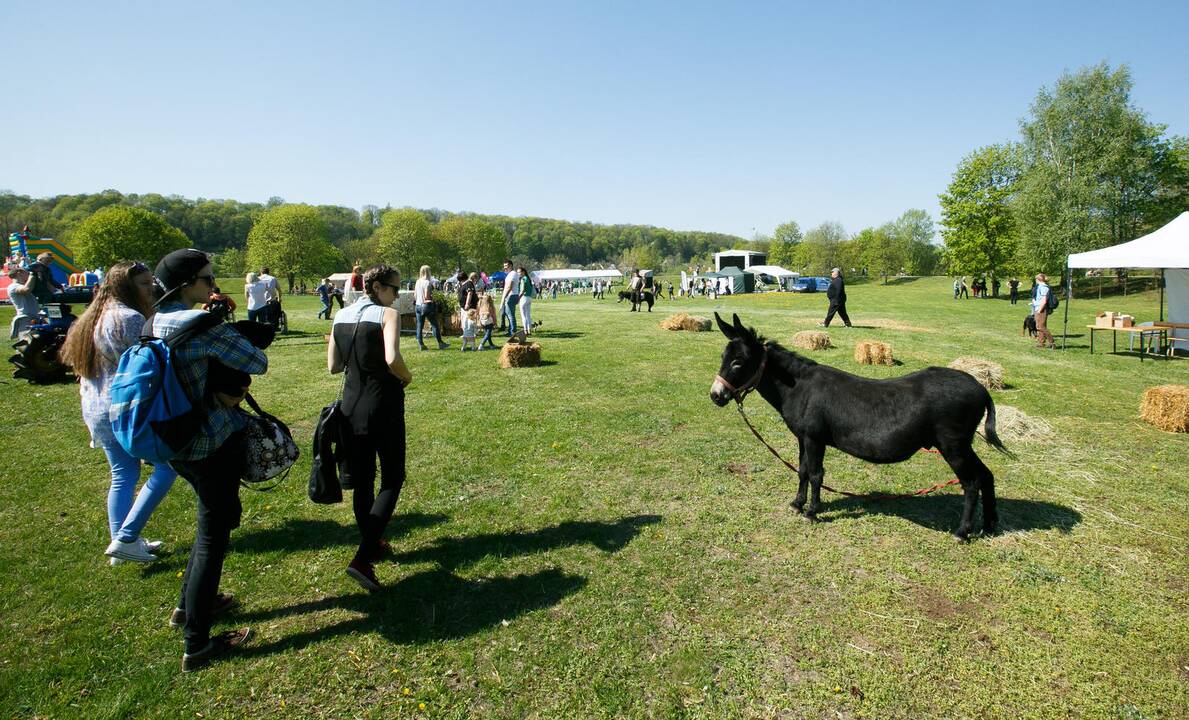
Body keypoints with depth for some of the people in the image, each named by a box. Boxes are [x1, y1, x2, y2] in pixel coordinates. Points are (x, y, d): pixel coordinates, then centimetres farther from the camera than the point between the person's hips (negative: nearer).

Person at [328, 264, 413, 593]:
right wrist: (407, 378, -9)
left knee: (361, 480, 18)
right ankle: (362, 559, -5)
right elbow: (392, 359, -28)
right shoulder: (388, 314, -12)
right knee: (392, 479, 6)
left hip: (351, 407, 6)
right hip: (383, 405, -6)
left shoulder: (341, 316, 7)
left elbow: (333, 366, 9)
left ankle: (372, 544, 35)